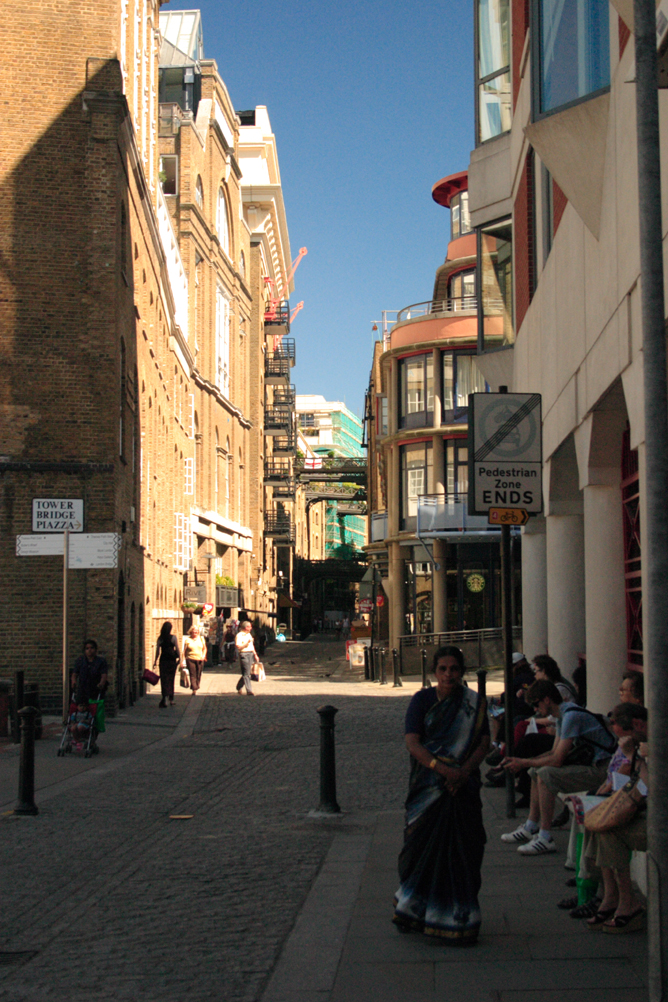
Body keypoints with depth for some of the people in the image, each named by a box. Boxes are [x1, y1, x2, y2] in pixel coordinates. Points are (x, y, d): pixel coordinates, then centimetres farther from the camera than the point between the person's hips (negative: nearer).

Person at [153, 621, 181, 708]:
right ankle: (171, 699, 18)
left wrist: (155, 661, 8)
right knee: (171, 679, 13)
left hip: (163, 660, 0)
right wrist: (179, 658, 5)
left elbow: (158, 650, 1)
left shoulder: (160, 638, 0)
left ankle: (165, 697, -18)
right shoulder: (173, 637, -4)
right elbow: (177, 649, -5)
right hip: (172, 661, 0)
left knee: (164, 680, -1)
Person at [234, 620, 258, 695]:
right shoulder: (239, 635, -7)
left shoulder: (249, 634, 19)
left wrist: (255, 654, 23)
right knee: (246, 673, -9)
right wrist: (247, 643, -21)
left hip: (251, 654, 8)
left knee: (246, 673, 9)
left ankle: (239, 687, 26)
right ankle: (249, 691, -11)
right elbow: (238, 646, -15)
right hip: (243, 654, -8)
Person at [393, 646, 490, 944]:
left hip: (462, 786, 1)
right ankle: (415, 908, 19)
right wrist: (443, 769, -21)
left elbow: (483, 741, -1)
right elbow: (412, 743, -9)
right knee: (422, 846, 1)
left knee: (461, 850, 1)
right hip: (427, 784, -1)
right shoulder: (422, 700, 1)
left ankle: (457, 915, 11)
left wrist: (463, 772, -18)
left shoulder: (474, 703, 6)